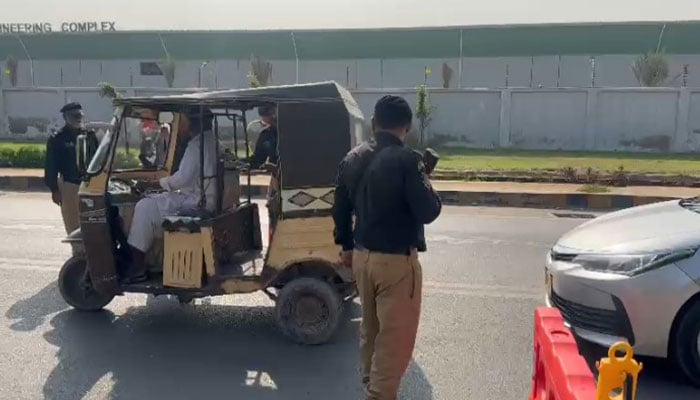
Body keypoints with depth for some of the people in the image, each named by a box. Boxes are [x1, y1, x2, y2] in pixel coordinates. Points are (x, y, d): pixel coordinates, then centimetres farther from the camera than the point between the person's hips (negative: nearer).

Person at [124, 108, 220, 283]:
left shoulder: (197, 144, -17)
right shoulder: (211, 141, 14)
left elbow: (183, 178, -22)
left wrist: (163, 182, -3)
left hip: (196, 201, -10)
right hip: (206, 198, 10)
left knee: (146, 207, -10)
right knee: (153, 205, 20)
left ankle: (136, 268, -6)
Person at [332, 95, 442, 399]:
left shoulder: (352, 158, 5)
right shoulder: (407, 160, -18)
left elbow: (340, 208, 12)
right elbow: (428, 212, -18)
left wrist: (346, 245, 25)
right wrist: (426, 186, 2)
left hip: (362, 256, 8)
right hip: (396, 260, -8)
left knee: (370, 328, 24)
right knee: (396, 336, 5)